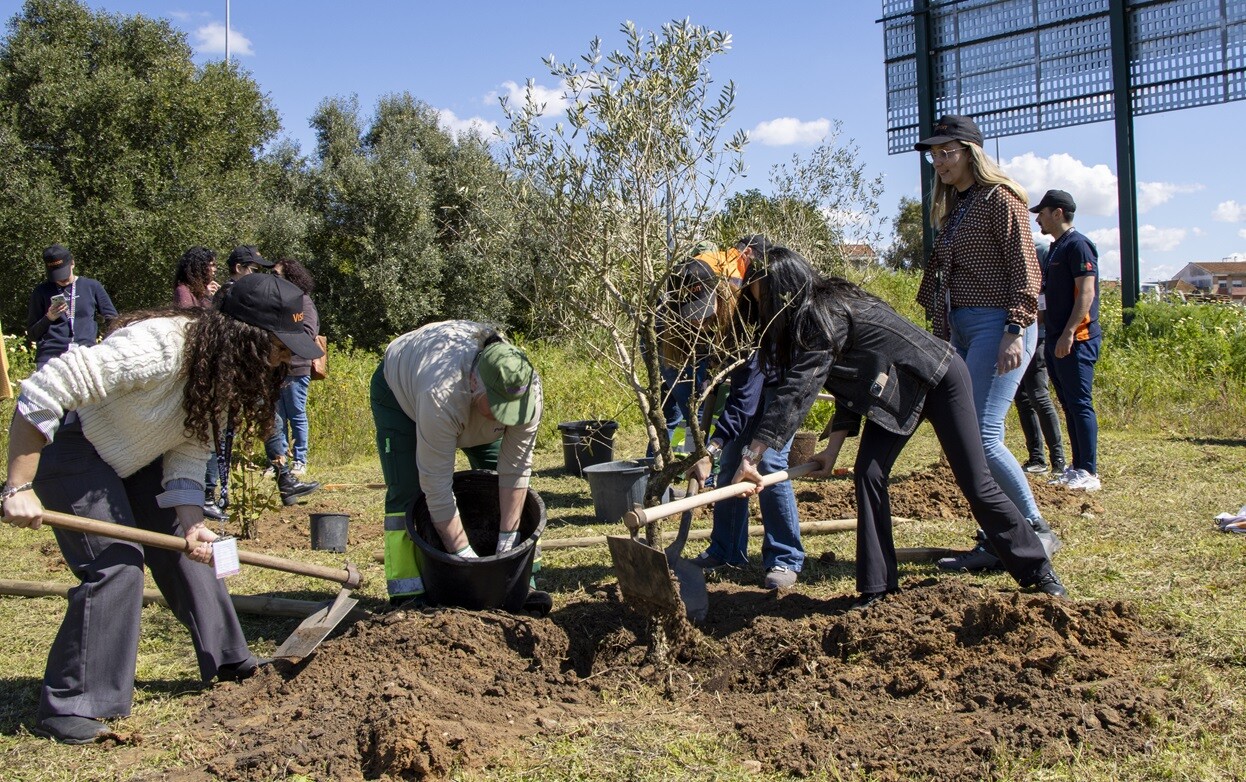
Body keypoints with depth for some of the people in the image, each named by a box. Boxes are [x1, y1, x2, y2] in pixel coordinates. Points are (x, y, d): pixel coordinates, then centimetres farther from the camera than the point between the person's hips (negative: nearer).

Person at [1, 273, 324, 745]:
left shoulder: (223, 371, -8)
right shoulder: (155, 349, -36)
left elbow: (189, 452, -6)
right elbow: (40, 394, -34)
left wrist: (190, 522, -21)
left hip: (137, 460, 8)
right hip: (68, 447, -8)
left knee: (187, 550, 7)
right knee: (116, 564, -18)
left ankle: (229, 662, 22)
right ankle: (69, 706, -8)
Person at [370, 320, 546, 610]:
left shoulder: (528, 390, -34)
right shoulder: (442, 394, -46)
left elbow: (516, 471, -28)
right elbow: (437, 487, -40)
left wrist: (506, 545, -28)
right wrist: (464, 556, -35)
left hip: (471, 400, 4)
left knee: (499, 482, -4)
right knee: (407, 491, -14)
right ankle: (406, 595, -11)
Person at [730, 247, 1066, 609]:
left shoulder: (825, 314, -29)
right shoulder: (813, 317, -1)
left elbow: (798, 391, -38)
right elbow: (849, 387, 3)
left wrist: (752, 455, -41)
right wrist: (833, 448, -7)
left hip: (940, 377, -8)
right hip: (895, 392, 8)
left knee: (976, 484, -4)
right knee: (868, 474, -8)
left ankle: (1038, 572, 14)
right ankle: (876, 588, -5)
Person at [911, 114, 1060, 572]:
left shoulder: (999, 198, -5)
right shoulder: (951, 208, 18)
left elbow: (1024, 269, -12)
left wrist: (1015, 332, -19)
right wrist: (940, 339, 17)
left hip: (998, 324, -8)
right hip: (962, 328, 9)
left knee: (981, 436, -15)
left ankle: (1036, 530, -1)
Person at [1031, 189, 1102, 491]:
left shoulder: (1077, 245, -10)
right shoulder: (1055, 248, 19)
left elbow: (1086, 293, -18)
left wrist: (1068, 333, -23)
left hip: (1077, 339, -10)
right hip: (1058, 339, 10)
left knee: (1080, 404, -9)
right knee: (1069, 405, 11)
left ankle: (1090, 473, -7)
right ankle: (1077, 468, 16)